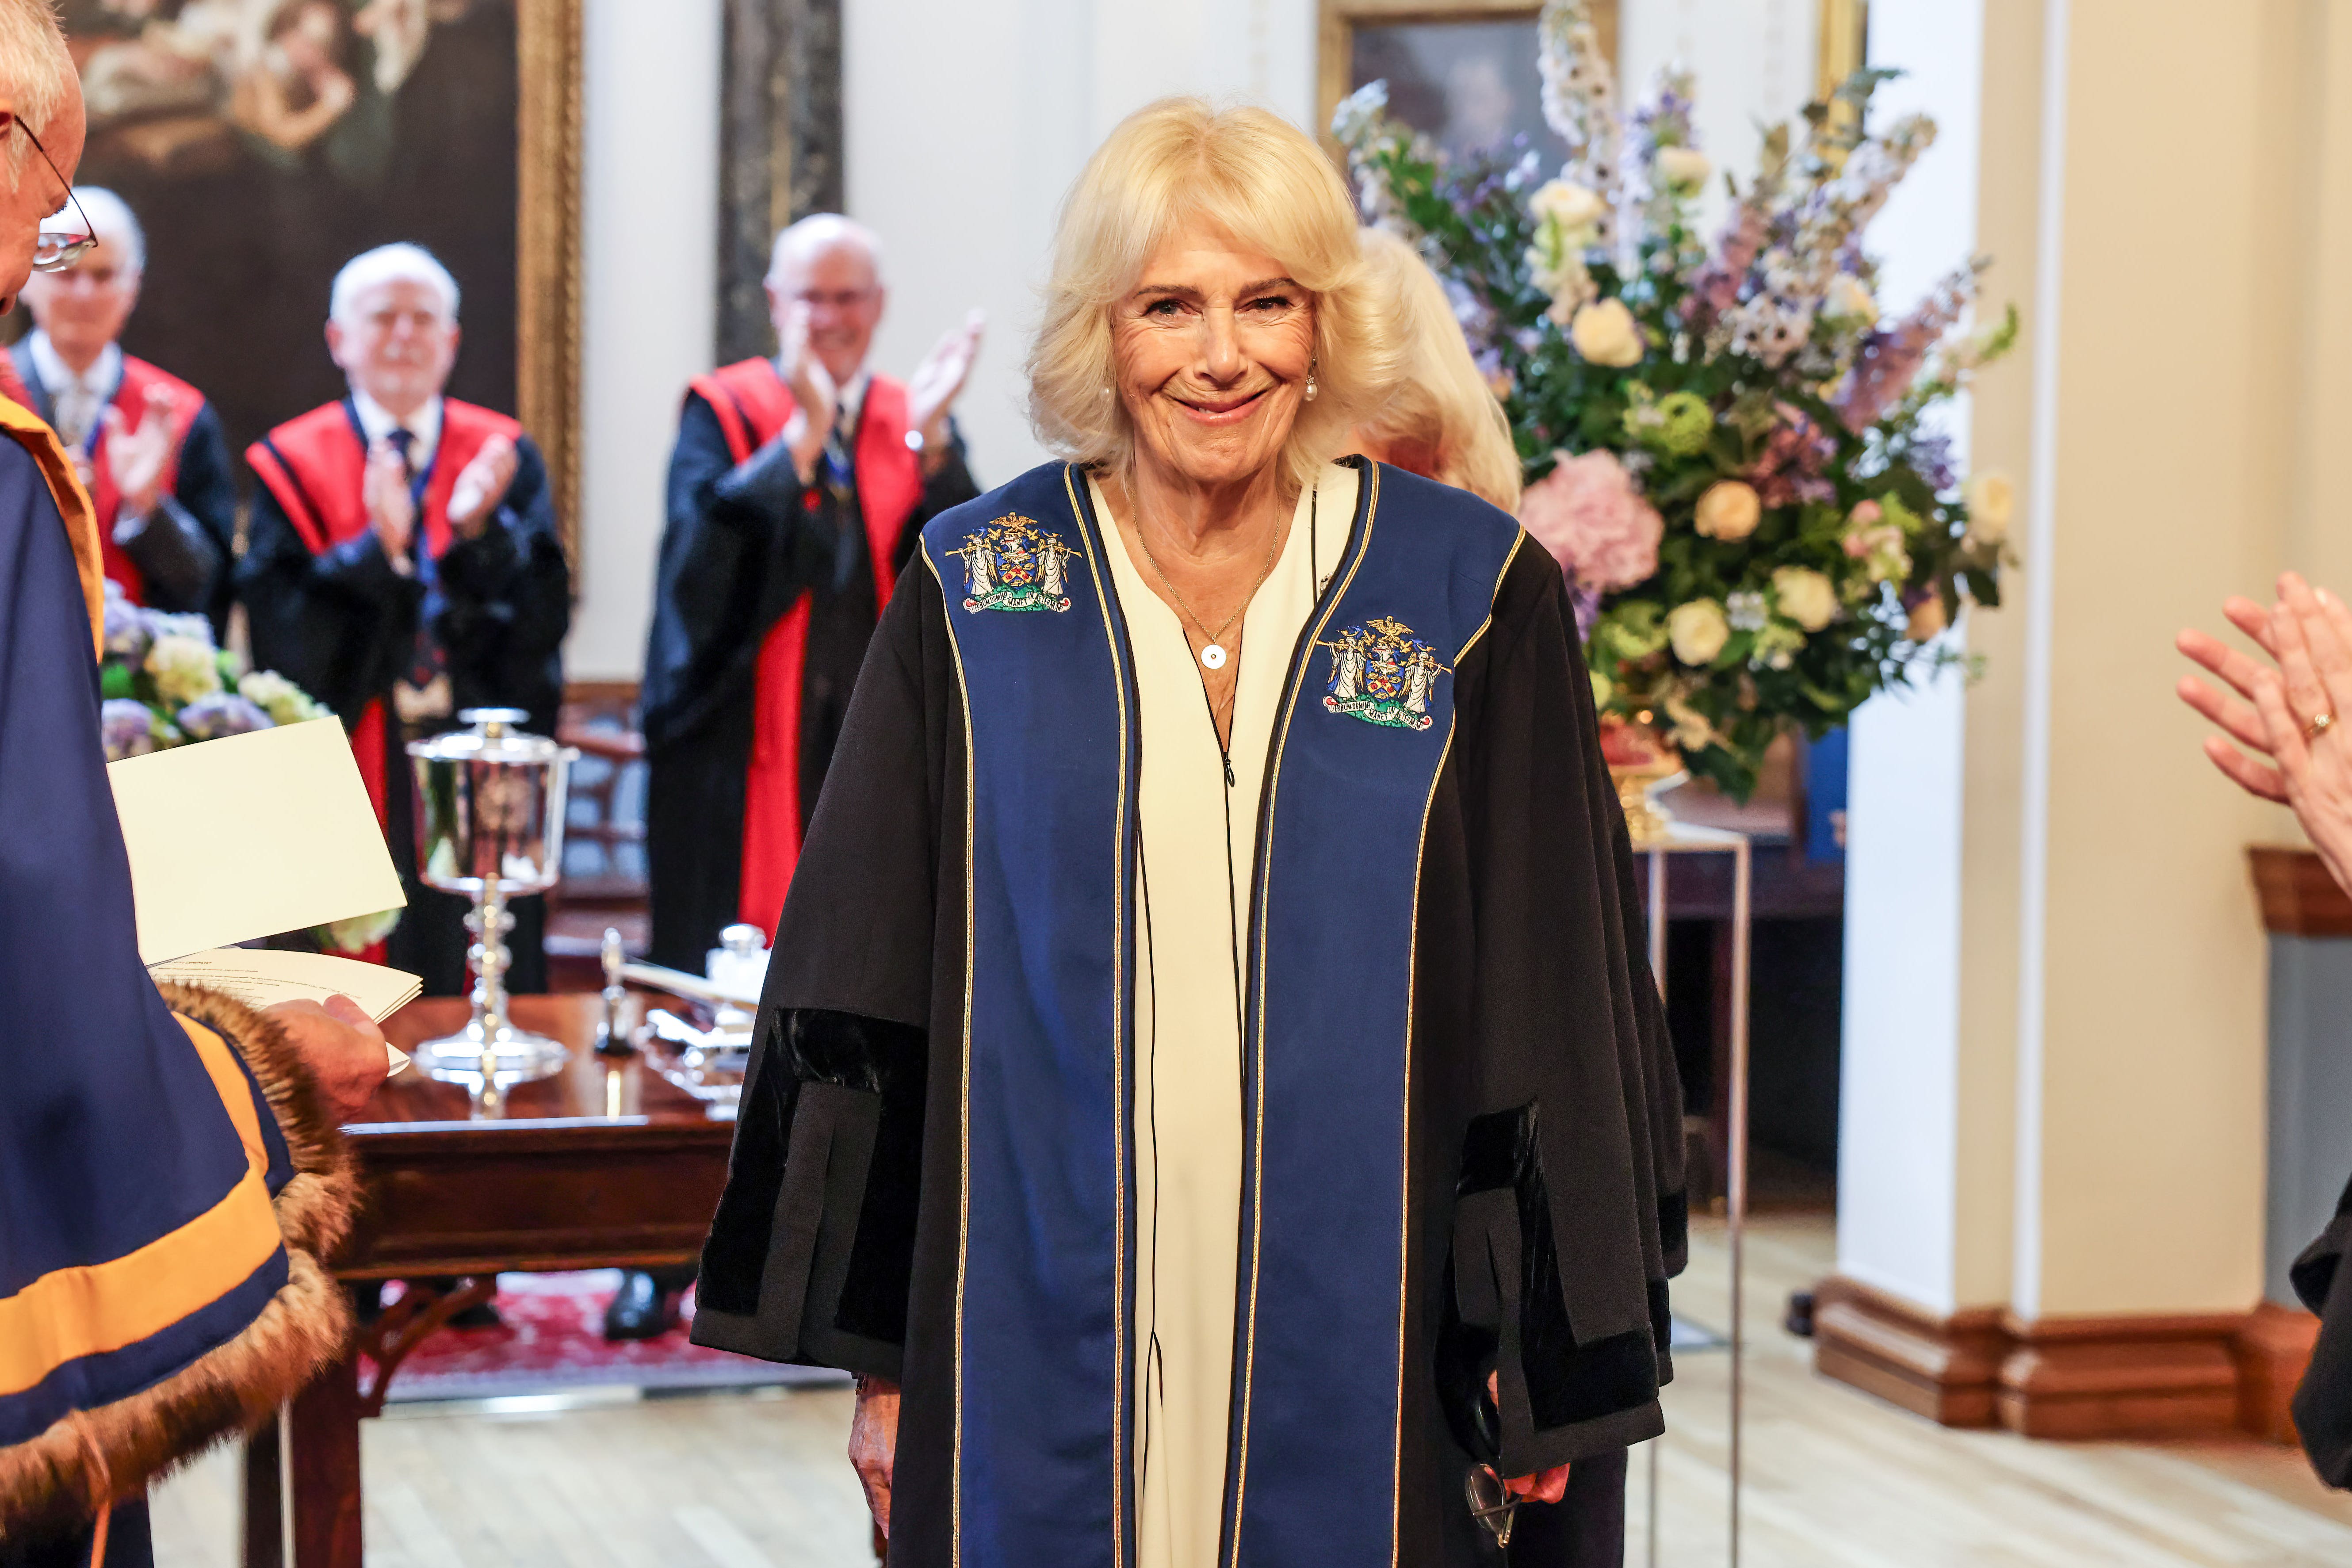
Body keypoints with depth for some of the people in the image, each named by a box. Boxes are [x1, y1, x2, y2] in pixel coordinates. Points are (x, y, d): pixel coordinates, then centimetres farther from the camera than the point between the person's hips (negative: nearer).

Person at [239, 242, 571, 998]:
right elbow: (281, 637, -8)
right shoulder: (292, 465, 2)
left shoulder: (505, 459, 6)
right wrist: (376, 551, -22)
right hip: (346, 804, -1)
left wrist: (479, 532, -22)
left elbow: (544, 620, -5)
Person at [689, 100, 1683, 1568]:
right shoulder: (976, 596, 0)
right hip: (1045, 1361, 1)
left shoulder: (1476, 600, -1)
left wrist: (1550, 1367, -1)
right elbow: (872, 1008, 3)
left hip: (1357, 1358, 0)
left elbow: (1553, 1006, 1)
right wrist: (883, 1357, 1)